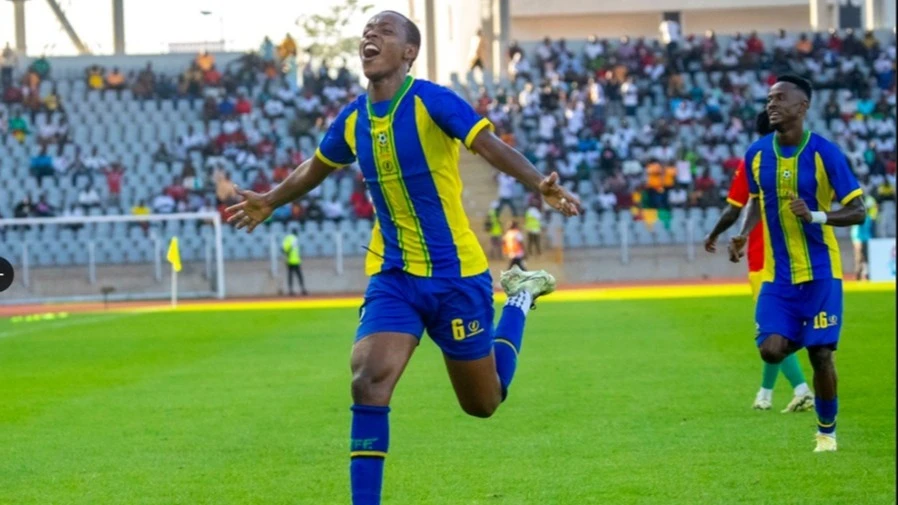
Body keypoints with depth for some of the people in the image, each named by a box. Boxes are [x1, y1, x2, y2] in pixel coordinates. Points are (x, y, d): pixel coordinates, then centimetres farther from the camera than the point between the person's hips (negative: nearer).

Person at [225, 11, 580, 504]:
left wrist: (540, 184, -45)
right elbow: (315, 168, 24)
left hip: (456, 275, -4)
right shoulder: (352, 120, 2)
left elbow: (492, 147, -28)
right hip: (393, 276, 4)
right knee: (368, 380, -19)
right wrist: (271, 201, 37)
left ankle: (519, 297, 38)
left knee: (482, 402, 11)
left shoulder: (432, 101, -15)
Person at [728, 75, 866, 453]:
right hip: (778, 275, 3)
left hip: (820, 273, -3)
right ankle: (795, 338, 26)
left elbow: (858, 211, -9)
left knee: (821, 355, -3)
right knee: (771, 349, -12)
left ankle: (827, 431, 18)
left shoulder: (824, 153, -12)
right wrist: (743, 235, 0)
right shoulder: (757, 154, 0)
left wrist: (816, 216, -26)